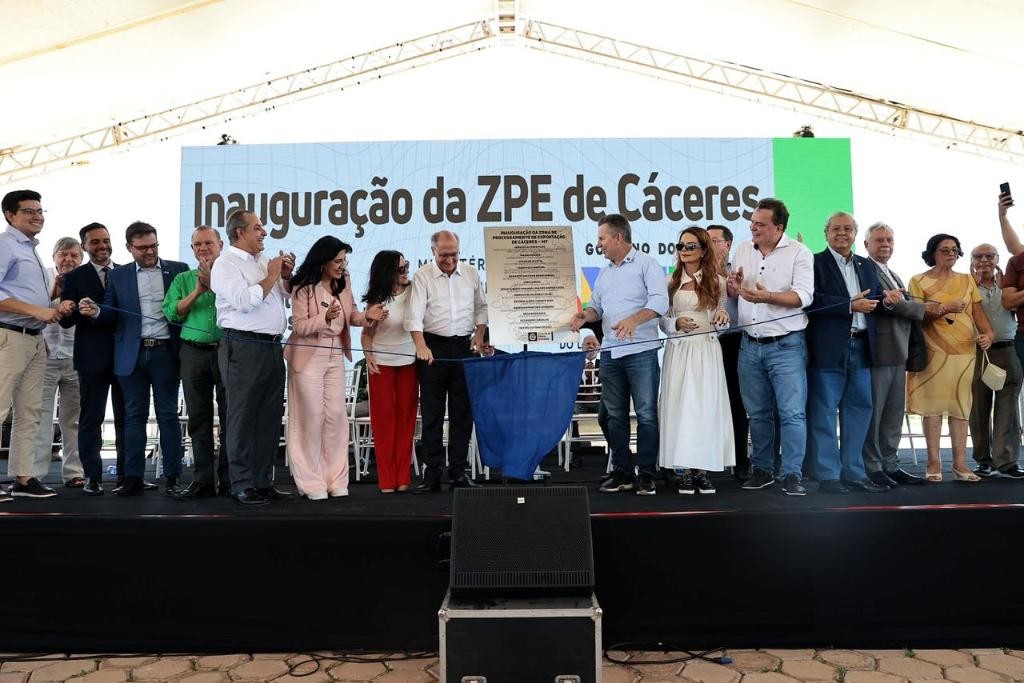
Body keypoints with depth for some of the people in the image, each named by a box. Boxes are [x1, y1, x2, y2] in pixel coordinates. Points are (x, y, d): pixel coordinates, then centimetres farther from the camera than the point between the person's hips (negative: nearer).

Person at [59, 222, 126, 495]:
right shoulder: (74, 278, 3)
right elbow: (66, 321, -3)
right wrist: (74, 310, -23)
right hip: (93, 357, -2)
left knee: (127, 418, 8)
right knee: (91, 418, 2)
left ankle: (127, 475, 16)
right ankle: (92, 477, 8)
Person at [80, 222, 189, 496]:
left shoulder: (178, 269, 6)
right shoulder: (118, 275, 11)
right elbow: (112, 315, 8)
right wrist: (96, 311, -12)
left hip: (165, 352, -1)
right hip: (132, 354, 2)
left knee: (168, 415, 2)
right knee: (134, 416, 5)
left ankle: (172, 477, 7)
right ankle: (133, 478, 11)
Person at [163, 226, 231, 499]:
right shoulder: (183, 279, 16)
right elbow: (171, 313, 3)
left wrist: (214, 283, -11)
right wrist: (197, 290, -5)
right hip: (193, 352, 3)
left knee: (229, 417, -1)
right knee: (199, 419, 5)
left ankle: (228, 481, 7)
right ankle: (202, 481, 12)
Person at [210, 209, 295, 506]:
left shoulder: (263, 262, 18)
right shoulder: (225, 263, -4)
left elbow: (284, 296, 28)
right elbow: (244, 301, -19)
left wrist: (286, 275, 10)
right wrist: (272, 276, -8)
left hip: (272, 347, 8)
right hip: (243, 348, -7)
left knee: (270, 417, 9)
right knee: (243, 418, -1)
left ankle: (264, 481, 18)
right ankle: (242, 485, 7)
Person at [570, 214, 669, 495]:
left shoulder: (646, 264, -3)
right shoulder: (605, 272, 18)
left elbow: (660, 301, -14)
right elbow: (596, 306, 21)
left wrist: (633, 319, -29)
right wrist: (585, 315, -2)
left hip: (641, 351, -7)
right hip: (610, 352, 7)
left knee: (646, 414, -4)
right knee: (615, 415, 10)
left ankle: (646, 473, 5)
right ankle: (621, 472, 19)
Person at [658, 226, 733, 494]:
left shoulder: (717, 281, 8)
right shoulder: (670, 282, 8)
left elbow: (721, 318, 12)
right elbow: (662, 320, 8)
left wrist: (723, 317, -11)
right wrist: (676, 323, -12)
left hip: (707, 350, 0)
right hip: (678, 349, 0)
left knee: (706, 407, -1)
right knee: (680, 406, -2)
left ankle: (703, 469, 8)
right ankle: (686, 470, 5)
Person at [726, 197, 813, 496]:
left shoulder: (799, 253, -6)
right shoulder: (742, 250, 10)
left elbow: (803, 295, -16)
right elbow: (733, 292, 18)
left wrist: (768, 297, -30)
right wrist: (734, 287, -6)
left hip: (786, 345, -5)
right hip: (750, 345, 5)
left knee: (792, 412, -5)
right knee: (758, 413, 12)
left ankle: (792, 475, 4)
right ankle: (762, 470, 24)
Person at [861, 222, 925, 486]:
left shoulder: (893, 275, 22)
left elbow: (900, 305, 20)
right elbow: (887, 302, -17)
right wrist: (925, 308, -6)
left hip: (898, 355, 9)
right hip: (879, 353, -9)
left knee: (894, 414, 12)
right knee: (873, 412, -1)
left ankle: (890, 464, 21)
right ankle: (872, 467, 7)